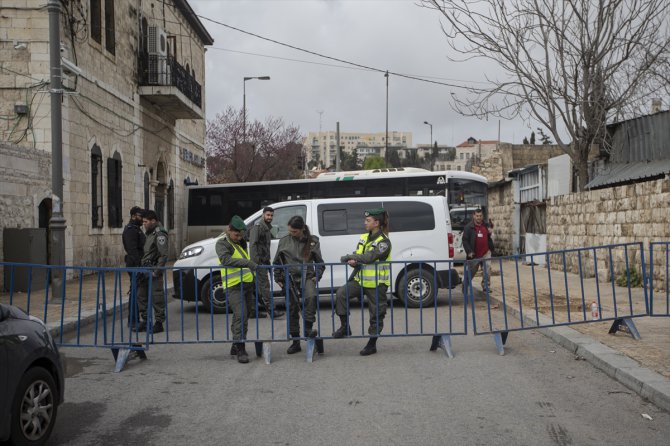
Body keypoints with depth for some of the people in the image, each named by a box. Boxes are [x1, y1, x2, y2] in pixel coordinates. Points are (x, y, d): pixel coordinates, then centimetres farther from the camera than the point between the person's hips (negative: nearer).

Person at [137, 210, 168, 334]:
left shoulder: (160, 234, -12)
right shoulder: (149, 233, 18)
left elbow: (163, 255, -18)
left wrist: (157, 271, -20)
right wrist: (142, 269, 14)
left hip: (154, 270, -10)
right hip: (145, 270, 10)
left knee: (157, 297, -4)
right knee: (141, 296, 11)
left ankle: (159, 323, 2)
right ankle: (144, 321, 19)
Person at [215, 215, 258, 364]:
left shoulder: (241, 242, 17)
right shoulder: (222, 243, -8)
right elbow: (226, 260, -26)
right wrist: (248, 263, -33)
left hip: (247, 284, 8)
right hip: (234, 286, -8)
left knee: (244, 316, 12)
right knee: (240, 315, -16)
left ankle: (236, 346, 24)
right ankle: (240, 349, -14)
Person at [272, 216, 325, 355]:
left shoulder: (312, 241, 1)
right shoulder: (284, 241, 4)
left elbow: (319, 262, 9)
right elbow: (276, 262, 12)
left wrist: (317, 276, -2)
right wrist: (278, 279, 8)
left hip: (307, 276, -2)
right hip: (290, 278, 2)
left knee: (311, 296, -32)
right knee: (292, 308, 6)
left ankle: (308, 328, -22)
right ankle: (295, 342, 16)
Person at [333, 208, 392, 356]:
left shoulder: (384, 242, -12)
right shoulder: (364, 238, 11)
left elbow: (369, 257, -25)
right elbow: (358, 256, 11)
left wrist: (350, 257, -18)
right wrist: (354, 262, -14)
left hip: (377, 284, -6)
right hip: (361, 280, 6)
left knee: (376, 314, 4)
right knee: (341, 293, -16)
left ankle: (372, 344, 17)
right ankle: (345, 327, -6)